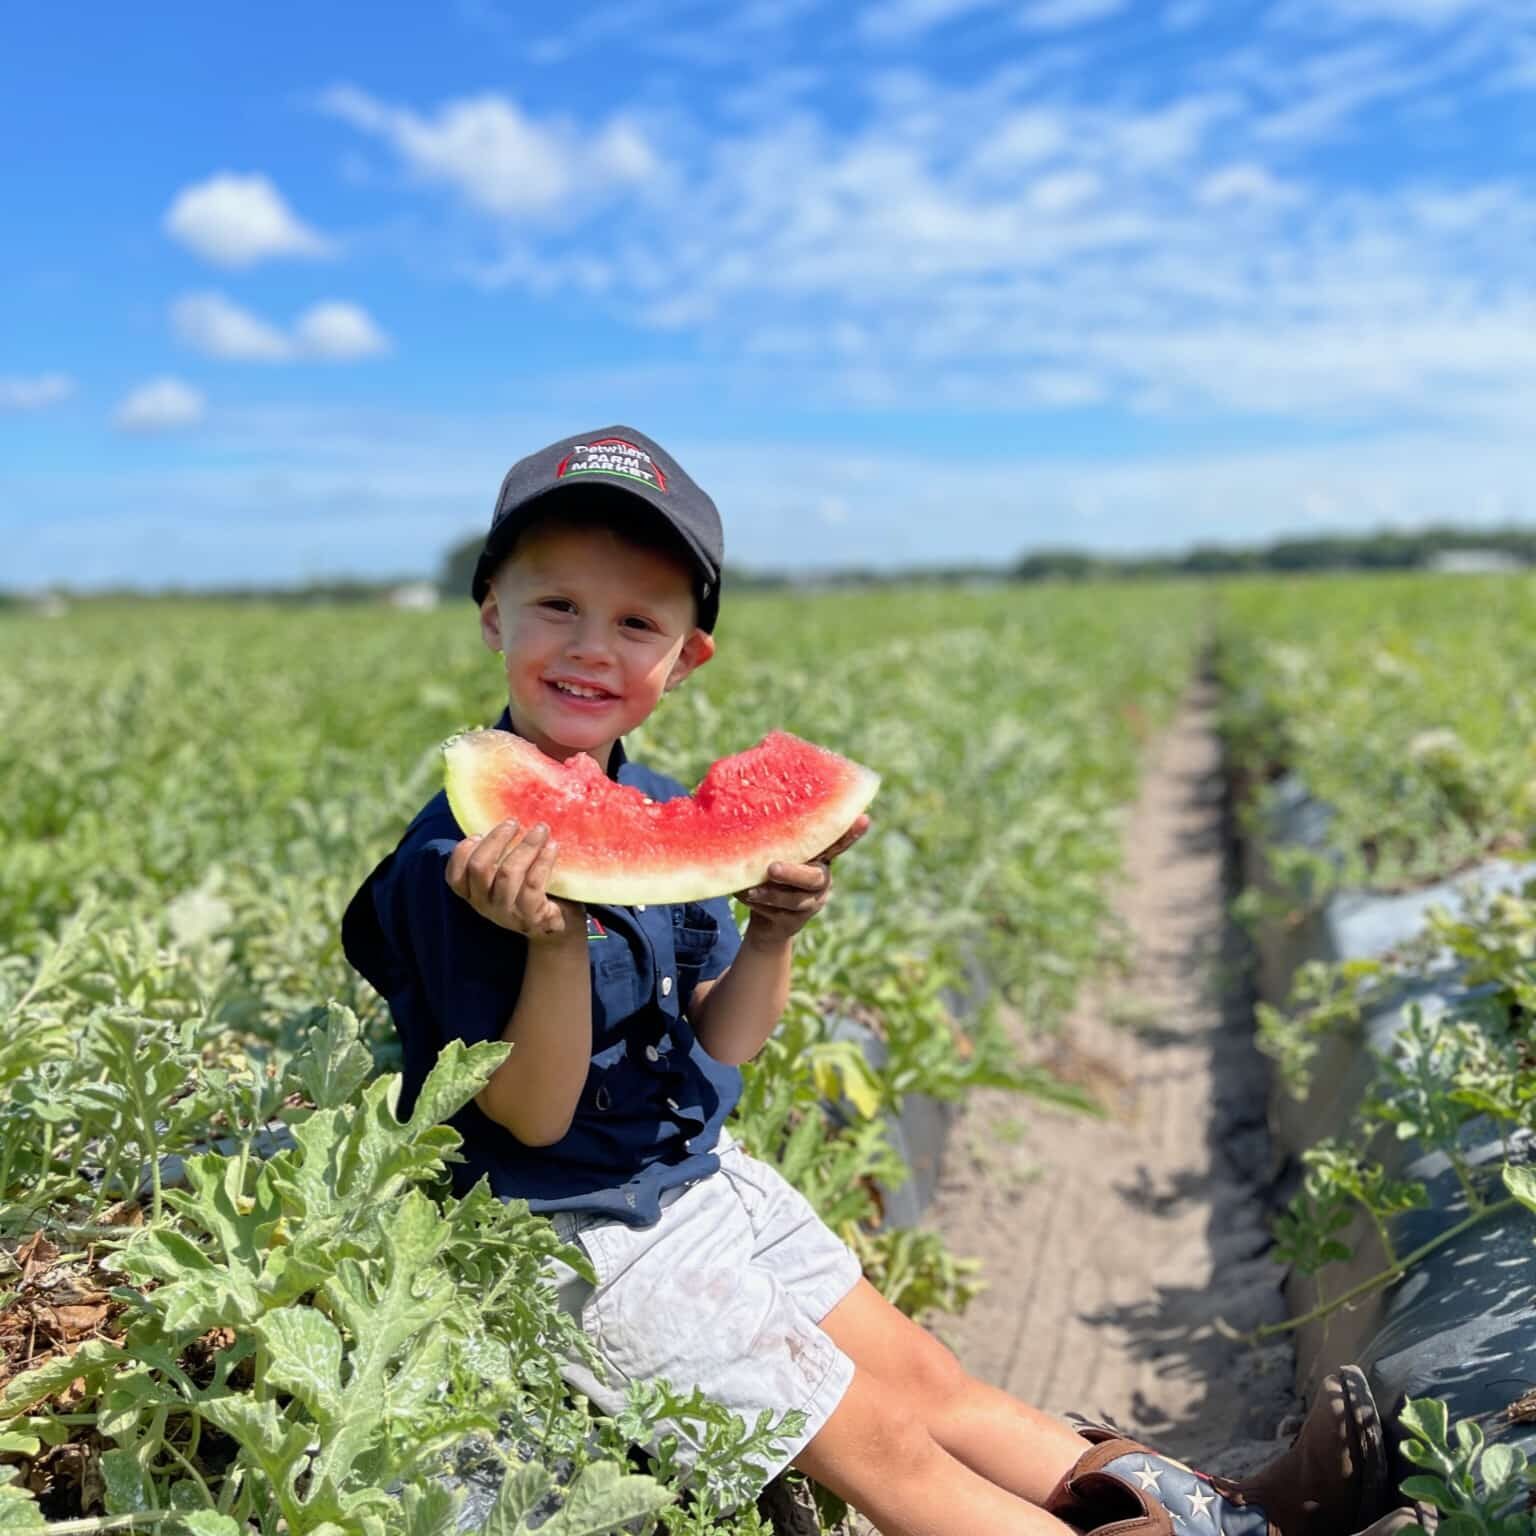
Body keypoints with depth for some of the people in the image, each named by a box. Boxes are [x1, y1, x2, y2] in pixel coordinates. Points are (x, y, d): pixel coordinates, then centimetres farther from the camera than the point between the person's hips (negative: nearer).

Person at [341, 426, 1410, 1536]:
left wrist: (772, 936, -17)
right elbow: (534, 1118, -20)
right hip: (589, 1234, -7)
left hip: (702, 1174, 7)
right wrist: (554, 944, -37)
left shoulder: (668, 816, 1)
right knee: (881, 1447, -1)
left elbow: (709, 1058, 2)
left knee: (926, 1378, 12)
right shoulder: (466, 860, -22)